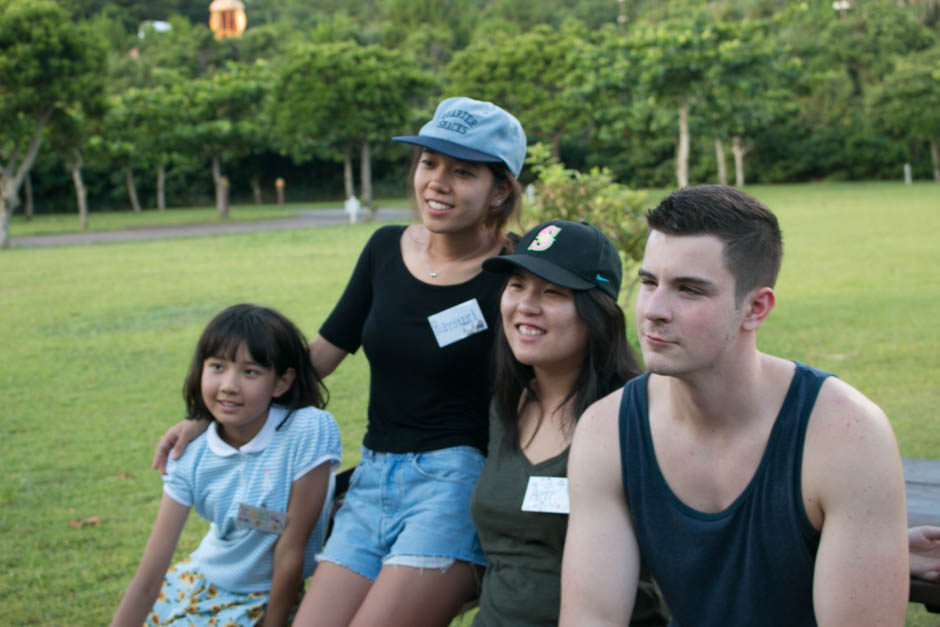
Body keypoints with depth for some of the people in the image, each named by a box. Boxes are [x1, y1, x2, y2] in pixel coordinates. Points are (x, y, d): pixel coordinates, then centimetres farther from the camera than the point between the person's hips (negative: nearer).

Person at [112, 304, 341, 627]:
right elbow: (147, 581, -12)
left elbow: (291, 551, -17)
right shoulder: (192, 457, -11)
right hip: (198, 583, 4)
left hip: (268, 600, -4)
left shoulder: (309, 432, -24)